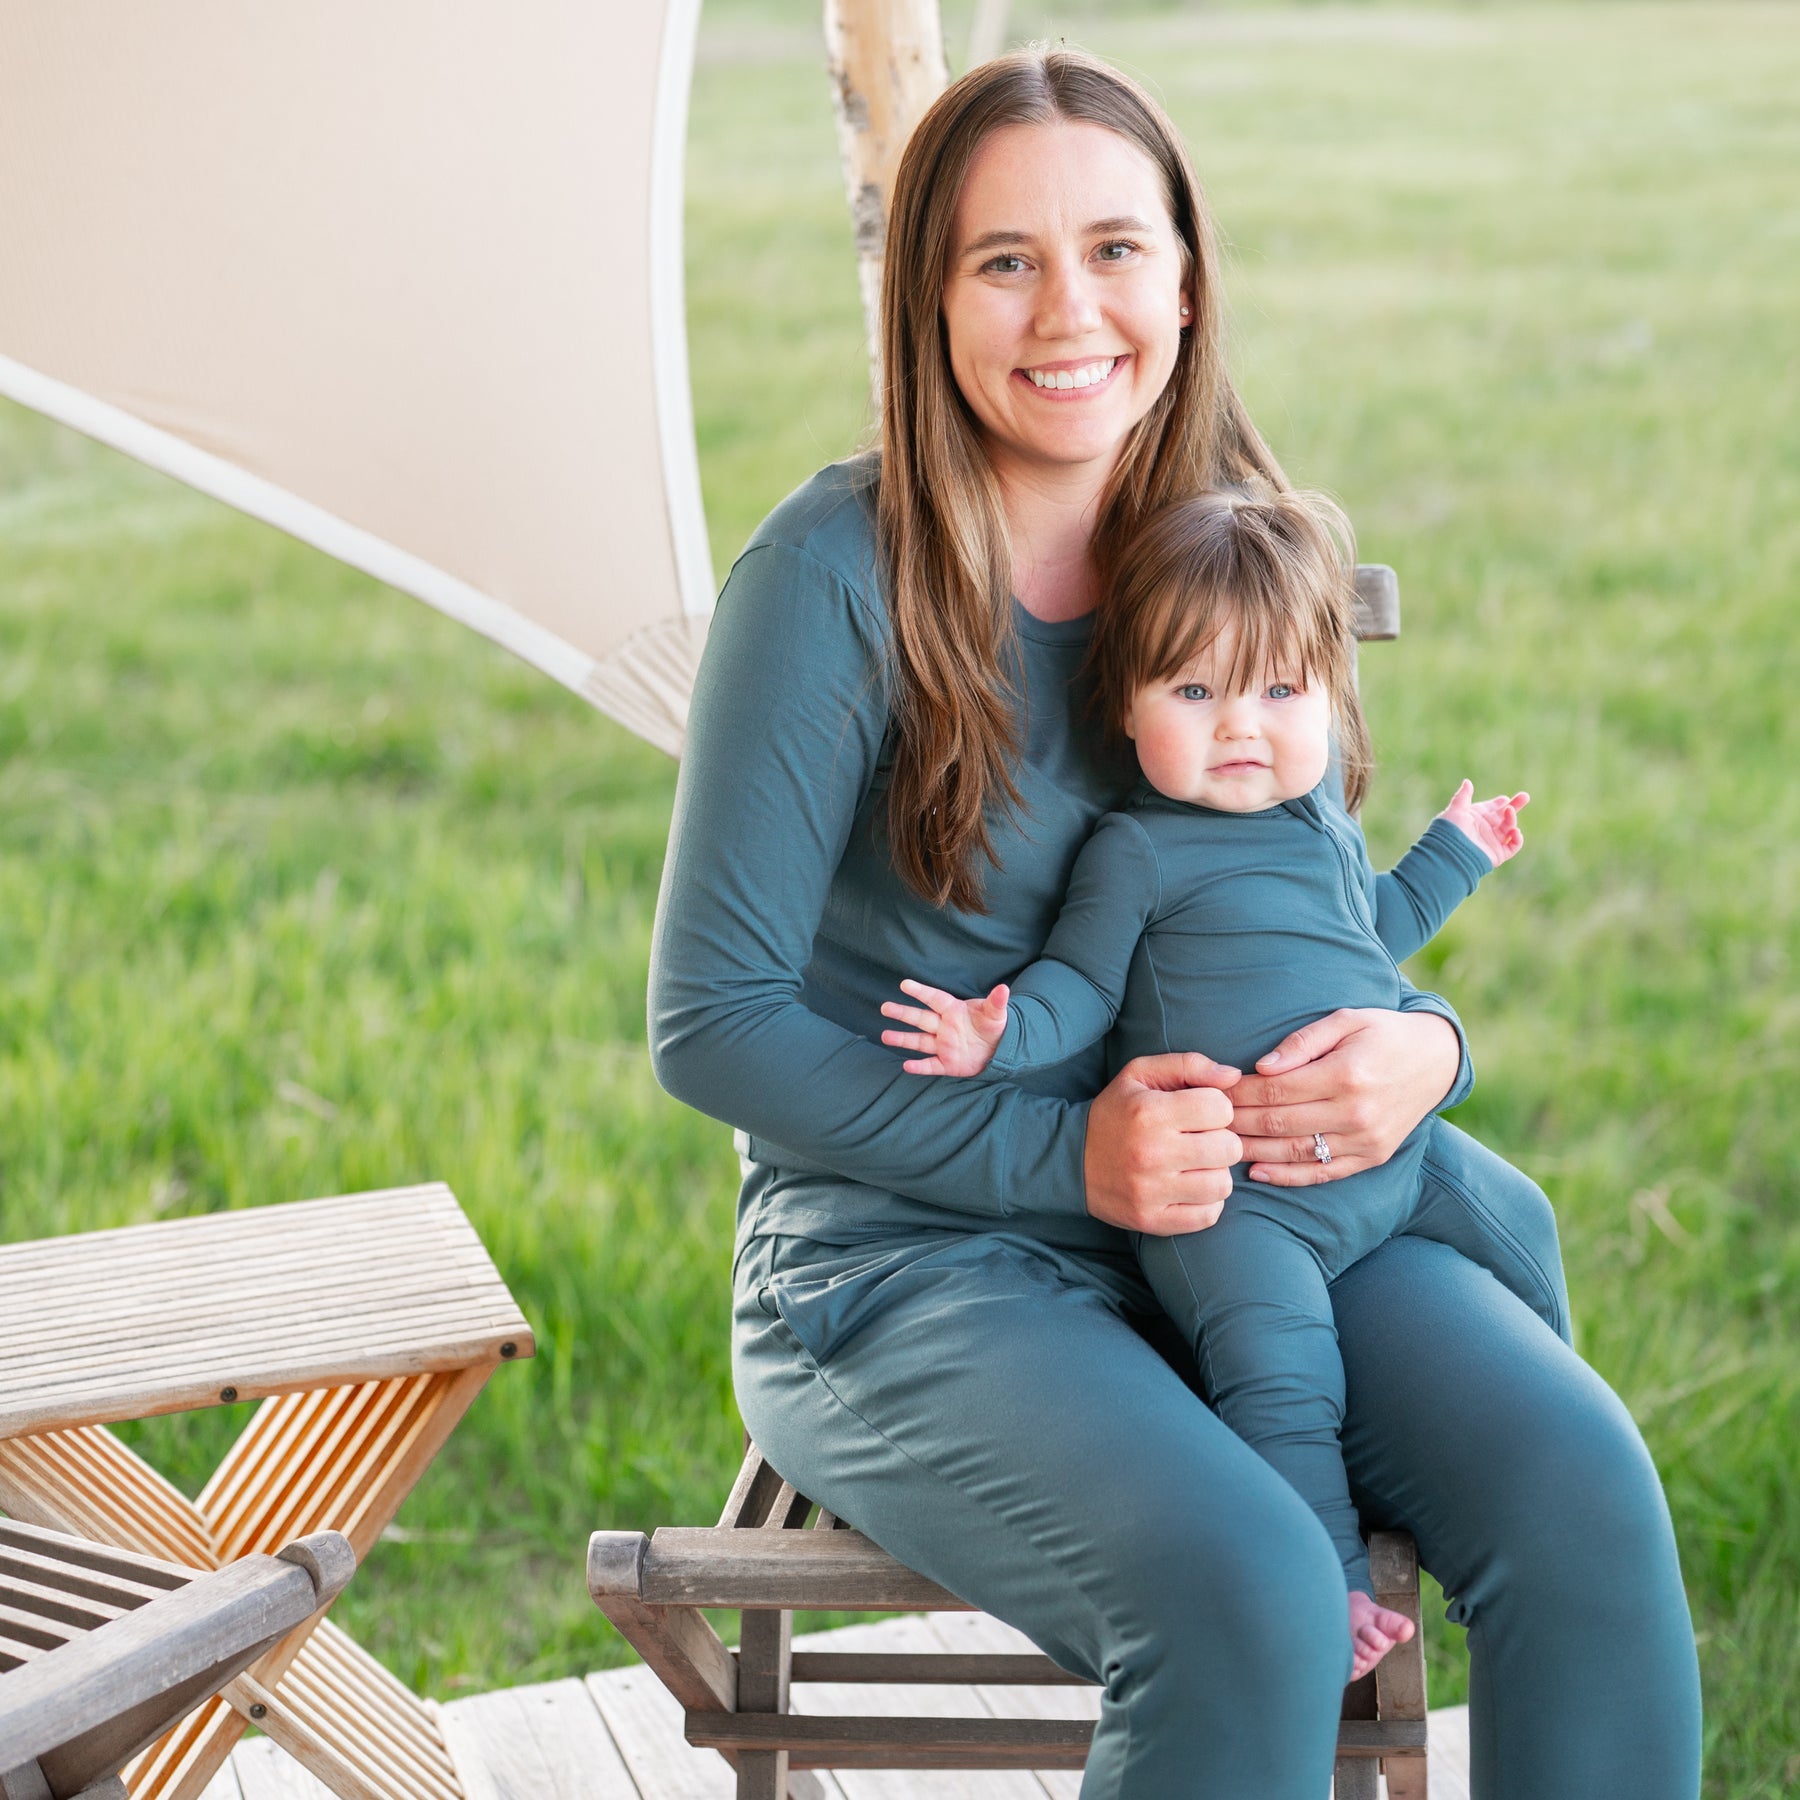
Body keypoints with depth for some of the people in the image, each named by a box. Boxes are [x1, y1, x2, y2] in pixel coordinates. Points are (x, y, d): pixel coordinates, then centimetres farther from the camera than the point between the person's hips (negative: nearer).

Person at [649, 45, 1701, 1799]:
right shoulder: (836, 576, -12)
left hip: (1248, 1217, 5)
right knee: (1248, 1601, -31)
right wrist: (1063, 1156, -18)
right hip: (908, 1261, -4)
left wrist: (1419, 1049, -10)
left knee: (1580, 1489, -22)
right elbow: (711, 1018, -10)